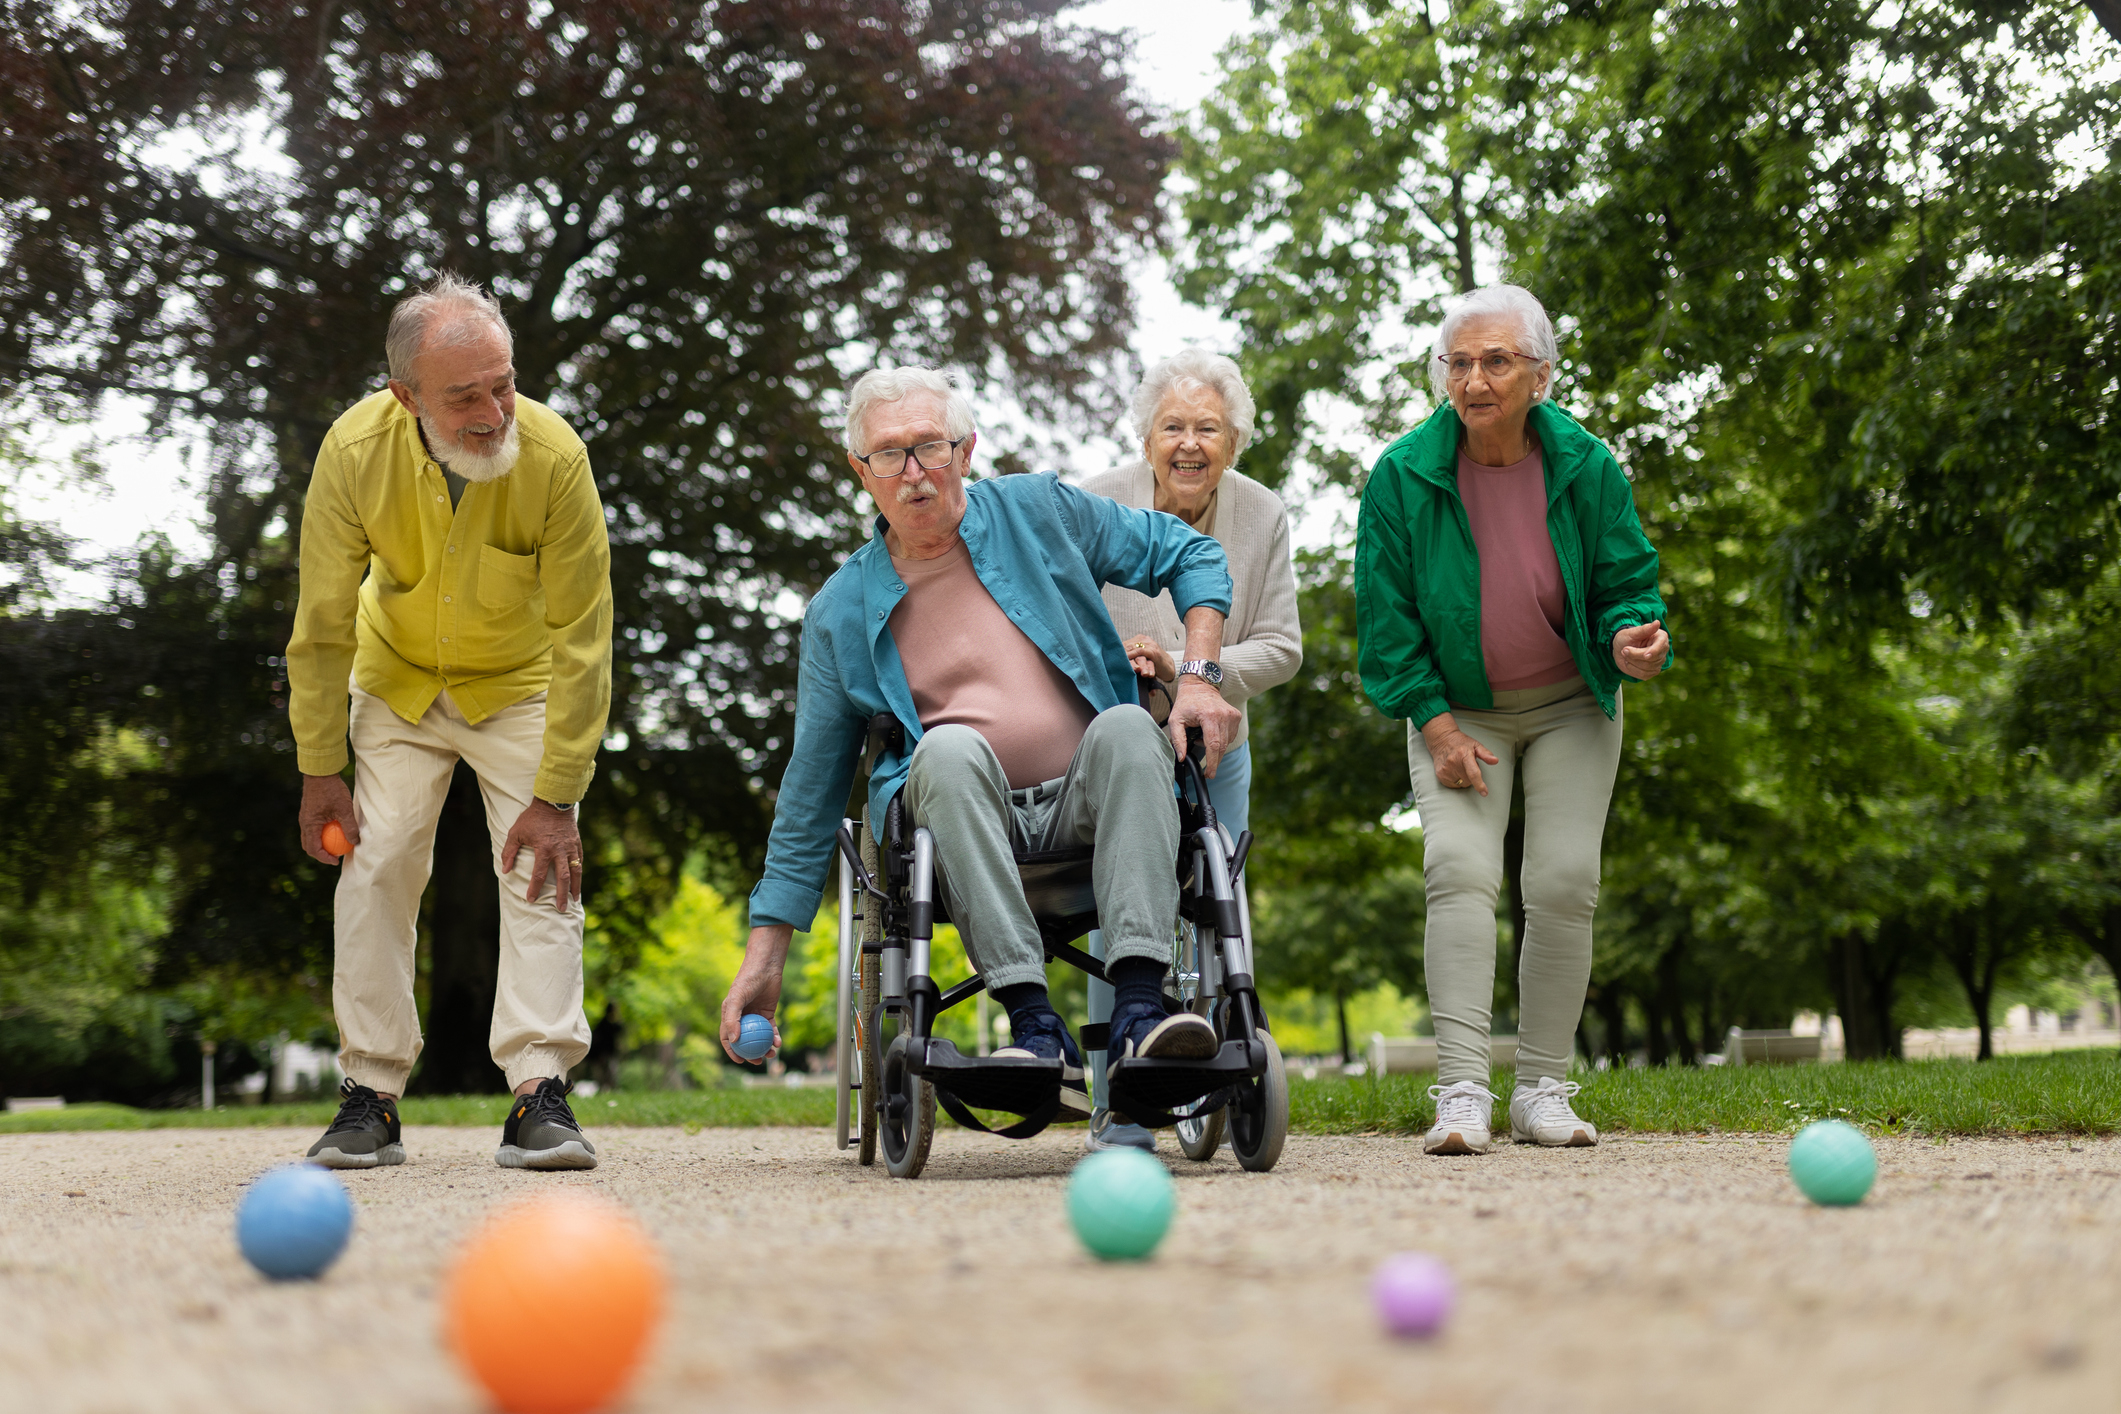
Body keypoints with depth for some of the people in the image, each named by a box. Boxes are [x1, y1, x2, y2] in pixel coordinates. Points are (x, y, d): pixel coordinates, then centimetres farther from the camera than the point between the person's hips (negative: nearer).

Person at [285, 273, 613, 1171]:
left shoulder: (555, 457, -31)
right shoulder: (355, 452, -27)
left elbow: (582, 641, -23)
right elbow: (323, 623, -14)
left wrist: (556, 795, -22)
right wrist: (319, 770, -10)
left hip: (521, 685, -1)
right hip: (398, 682, 1)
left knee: (542, 868, -13)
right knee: (376, 867, -4)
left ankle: (539, 1092, -14)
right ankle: (371, 1098, 3)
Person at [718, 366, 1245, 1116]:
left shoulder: (1039, 511, 8)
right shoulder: (841, 613, 8)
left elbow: (1191, 555, 16)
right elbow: (809, 792, 11)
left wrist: (1197, 676, -1)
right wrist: (764, 951, 7)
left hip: (1084, 800, 1)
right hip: (955, 808, 0)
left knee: (1129, 727, -31)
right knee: (951, 747, -33)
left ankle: (1139, 1008, -41)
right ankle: (1036, 1026, -40)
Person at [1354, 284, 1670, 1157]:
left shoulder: (1587, 468, -10)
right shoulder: (1403, 476, -13)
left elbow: (1625, 582, -1)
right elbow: (1385, 614, -7)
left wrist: (1632, 639, -24)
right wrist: (1434, 723, -13)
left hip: (1572, 708, 1)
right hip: (1457, 711, -1)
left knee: (1565, 884, -6)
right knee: (1459, 868, -19)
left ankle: (1544, 1091, 5)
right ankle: (1462, 1093, -21)